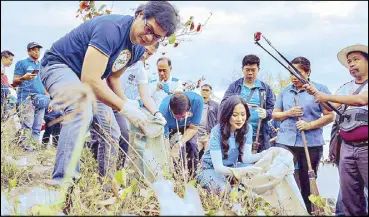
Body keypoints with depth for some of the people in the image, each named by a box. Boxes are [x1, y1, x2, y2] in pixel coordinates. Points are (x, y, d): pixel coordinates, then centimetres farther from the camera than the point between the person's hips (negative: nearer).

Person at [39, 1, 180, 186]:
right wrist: (125, 108, -32)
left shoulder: (138, 49, -2)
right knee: (82, 110, -37)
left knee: (111, 132, 6)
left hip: (87, 79, 9)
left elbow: (112, 76, 10)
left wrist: (126, 102, -8)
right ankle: (62, 183, -39)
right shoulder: (112, 28, -31)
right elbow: (90, 80, -35)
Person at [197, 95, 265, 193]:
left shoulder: (247, 128, -12)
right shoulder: (217, 132, -26)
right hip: (212, 169, -4)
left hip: (232, 166, 4)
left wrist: (264, 154, -38)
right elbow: (218, 167, -30)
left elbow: (246, 157, -17)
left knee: (255, 172, -24)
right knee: (223, 190, -34)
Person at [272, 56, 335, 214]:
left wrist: (310, 125, -16)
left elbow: (330, 116, -3)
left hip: (311, 144, -2)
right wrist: (288, 113, -5)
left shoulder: (319, 89, 0)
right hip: (285, 142, 3)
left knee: (308, 183, 7)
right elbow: (275, 115, 15)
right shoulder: (284, 91, 12)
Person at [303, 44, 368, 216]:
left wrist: (326, 96, -18)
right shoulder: (345, 88, 16)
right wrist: (317, 94, -10)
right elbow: (330, 108, 9)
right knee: (348, 196, 8)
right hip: (347, 147, 5)